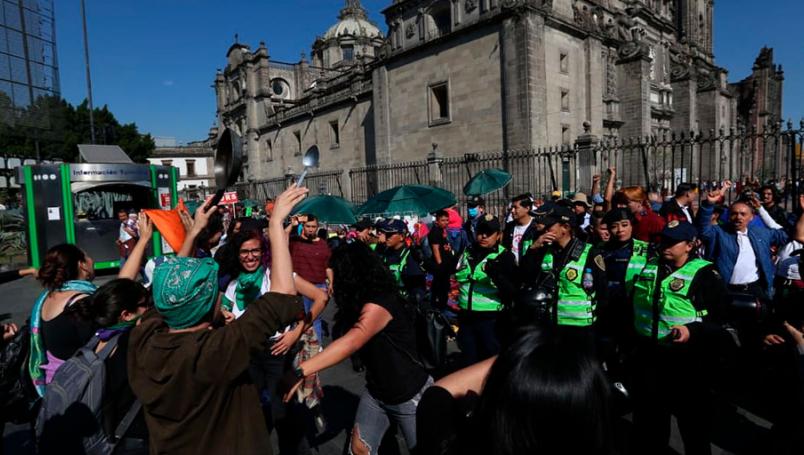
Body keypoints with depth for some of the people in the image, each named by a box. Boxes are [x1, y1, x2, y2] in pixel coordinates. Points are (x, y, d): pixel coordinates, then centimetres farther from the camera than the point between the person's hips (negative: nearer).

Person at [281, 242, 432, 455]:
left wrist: (301, 371, -47)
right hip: (376, 392, 8)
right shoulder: (363, 301, 1)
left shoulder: (379, 305, -29)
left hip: (410, 395, -7)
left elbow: (350, 343, -41)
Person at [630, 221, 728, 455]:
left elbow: (722, 317, -10)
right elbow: (632, 303, 15)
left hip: (686, 358, -4)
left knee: (693, 419, 12)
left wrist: (692, 330, -25)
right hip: (648, 354, 5)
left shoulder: (705, 274, -8)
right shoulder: (649, 267, 6)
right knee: (648, 416, 19)